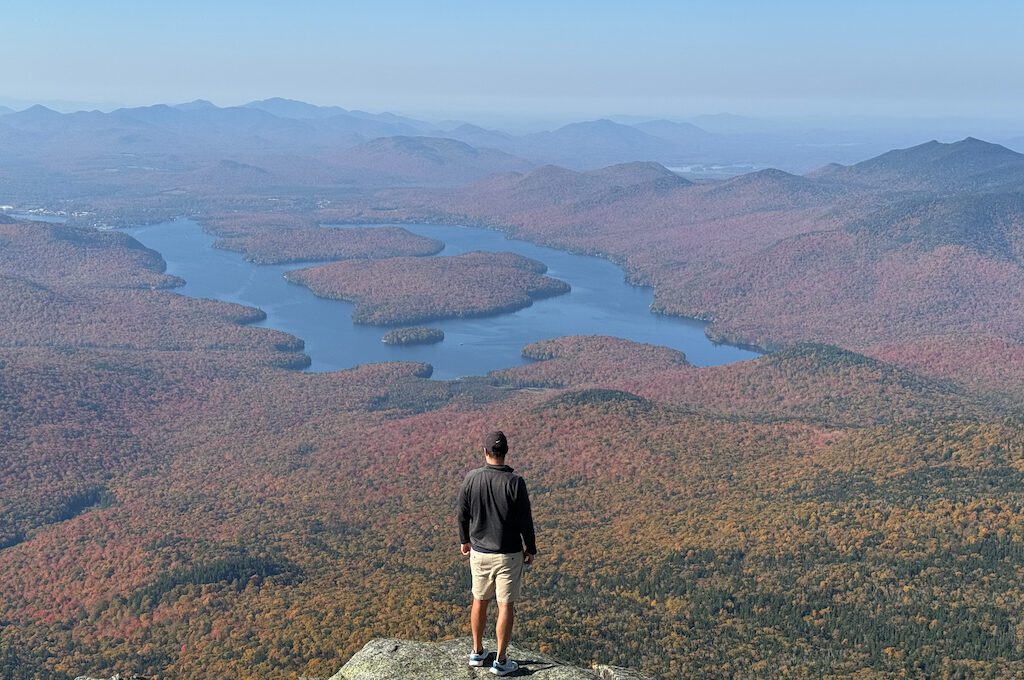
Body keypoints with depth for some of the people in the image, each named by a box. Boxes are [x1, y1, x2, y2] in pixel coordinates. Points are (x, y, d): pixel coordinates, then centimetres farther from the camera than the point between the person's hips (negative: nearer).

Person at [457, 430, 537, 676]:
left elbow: (463, 515, 0)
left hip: (479, 552, 3)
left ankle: (477, 652, 33)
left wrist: (465, 540, 18)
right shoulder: (515, 482, -21)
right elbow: (525, 521, -14)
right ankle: (500, 661, 17)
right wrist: (531, 549, 2)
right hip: (509, 555, -3)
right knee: (506, 606, 9)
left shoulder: (471, 479, -11)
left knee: (480, 600, 21)